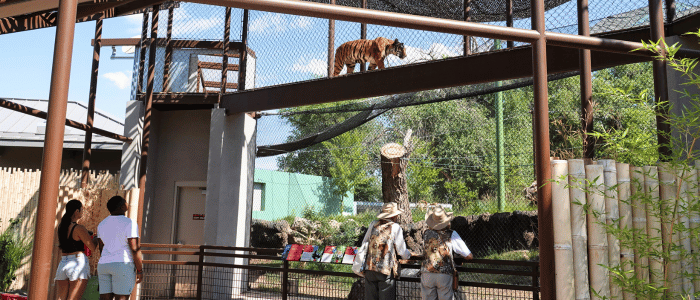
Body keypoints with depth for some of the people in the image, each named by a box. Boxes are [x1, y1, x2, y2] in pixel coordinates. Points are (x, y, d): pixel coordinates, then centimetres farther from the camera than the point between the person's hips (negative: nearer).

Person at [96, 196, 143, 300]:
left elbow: (102, 247, 18)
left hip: (104, 265, 7)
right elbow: (135, 248, -14)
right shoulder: (129, 223, -11)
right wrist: (140, 270, -7)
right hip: (123, 265, -7)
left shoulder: (102, 224, 10)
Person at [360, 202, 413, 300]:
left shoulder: (373, 224, 9)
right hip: (386, 270, -4)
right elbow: (402, 251, 1)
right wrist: (409, 254, 23)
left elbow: (364, 244, 17)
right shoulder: (395, 227, -3)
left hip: (369, 268, 4)